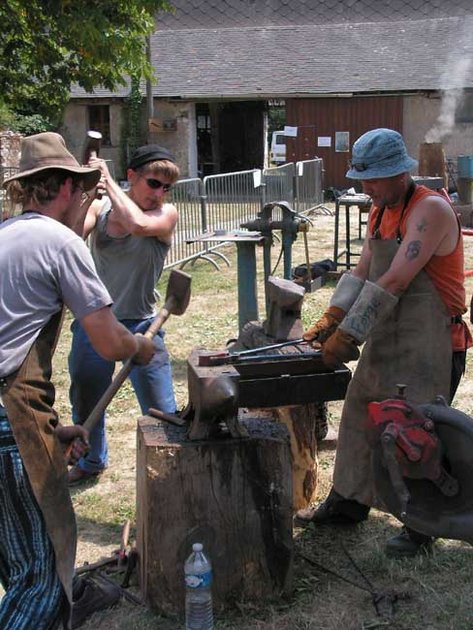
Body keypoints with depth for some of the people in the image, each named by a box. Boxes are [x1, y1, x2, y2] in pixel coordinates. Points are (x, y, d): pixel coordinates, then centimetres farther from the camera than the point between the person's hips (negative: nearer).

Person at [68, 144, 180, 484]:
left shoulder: (166, 214, -11)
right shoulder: (99, 208, -4)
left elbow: (138, 223, -33)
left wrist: (108, 179, -23)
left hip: (140, 325, -3)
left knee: (161, 411, -2)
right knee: (85, 400, 21)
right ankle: (92, 460, 45)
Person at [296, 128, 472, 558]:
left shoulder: (430, 209, -18)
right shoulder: (379, 211, 11)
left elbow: (394, 282, -25)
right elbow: (362, 272, 9)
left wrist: (348, 335, -25)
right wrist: (333, 318, -5)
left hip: (428, 347, -9)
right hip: (384, 341, 9)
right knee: (359, 417, 16)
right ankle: (348, 503, 32)